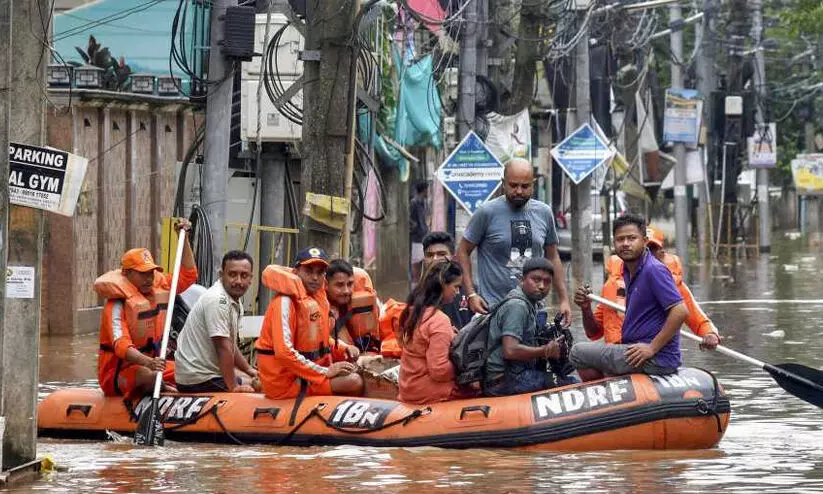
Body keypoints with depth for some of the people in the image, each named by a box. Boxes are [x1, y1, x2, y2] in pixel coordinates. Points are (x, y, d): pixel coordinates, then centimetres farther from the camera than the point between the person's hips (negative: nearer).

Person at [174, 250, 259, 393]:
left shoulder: (235, 303, 12)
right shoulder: (217, 300, -20)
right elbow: (223, 348, -22)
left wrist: (249, 370, 19)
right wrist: (233, 387, -21)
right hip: (198, 380, -10)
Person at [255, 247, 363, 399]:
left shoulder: (318, 297, 10)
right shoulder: (285, 301, -17)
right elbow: (283, 352, -25)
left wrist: (344, 348, 3)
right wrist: (325, 372, -21)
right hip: (284, 381, -10)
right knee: (354, 382, -20)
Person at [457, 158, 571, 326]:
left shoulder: (544, 213, 8)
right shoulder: (487, 212, -4)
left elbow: (552, 257, 18)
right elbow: (463, 252, 1)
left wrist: (564, 299, 13)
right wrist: (471, 294, -8)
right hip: (492, 307, -4)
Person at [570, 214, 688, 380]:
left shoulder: (654, 270, -16)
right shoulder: (629, 272, 15)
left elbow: (680, 311, -25)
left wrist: (652, 348, -23)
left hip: (655, 360, -10)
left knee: (578, 353, -6)